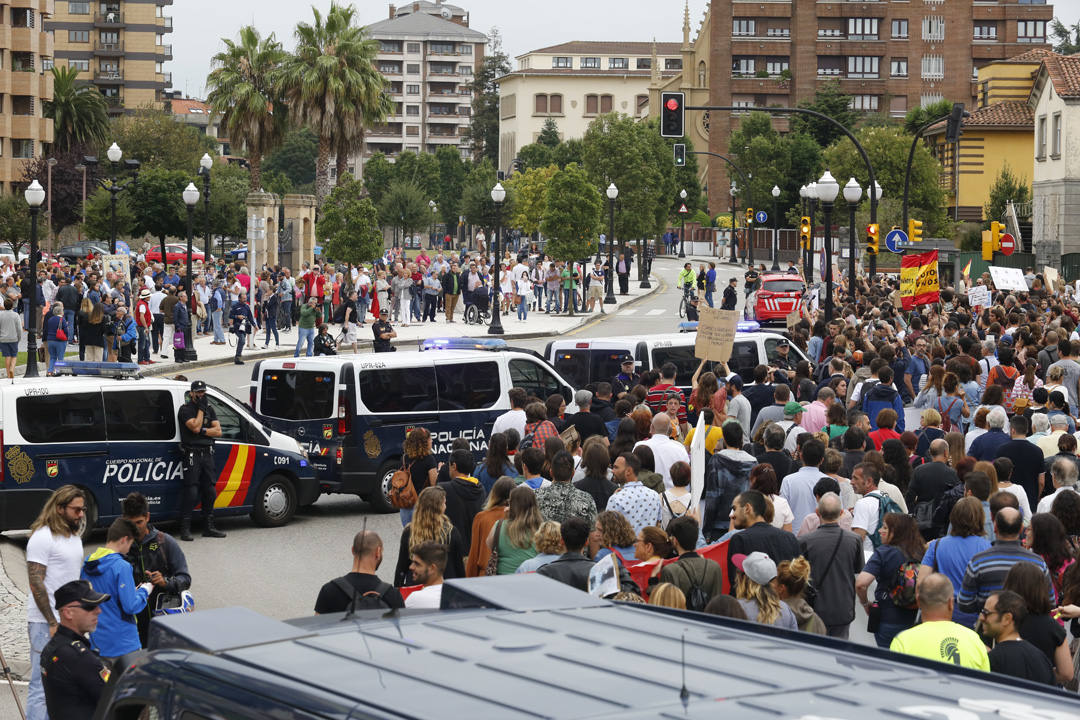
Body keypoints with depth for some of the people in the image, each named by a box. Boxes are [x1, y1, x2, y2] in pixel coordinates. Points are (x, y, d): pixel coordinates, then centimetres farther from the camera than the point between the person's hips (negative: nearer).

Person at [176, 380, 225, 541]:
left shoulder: (209, 408, 14)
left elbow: (218, 431, 6)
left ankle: (209, 527, 17)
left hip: (207, 454, 6)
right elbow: (195, 427, -19)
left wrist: (203, 431, -10)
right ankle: (185, 529, -9)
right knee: (191, 492, -11)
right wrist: (201, 408, -11)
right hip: (192, 454, -6)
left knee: (209, 492, 8)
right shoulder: (185, 409, -4)